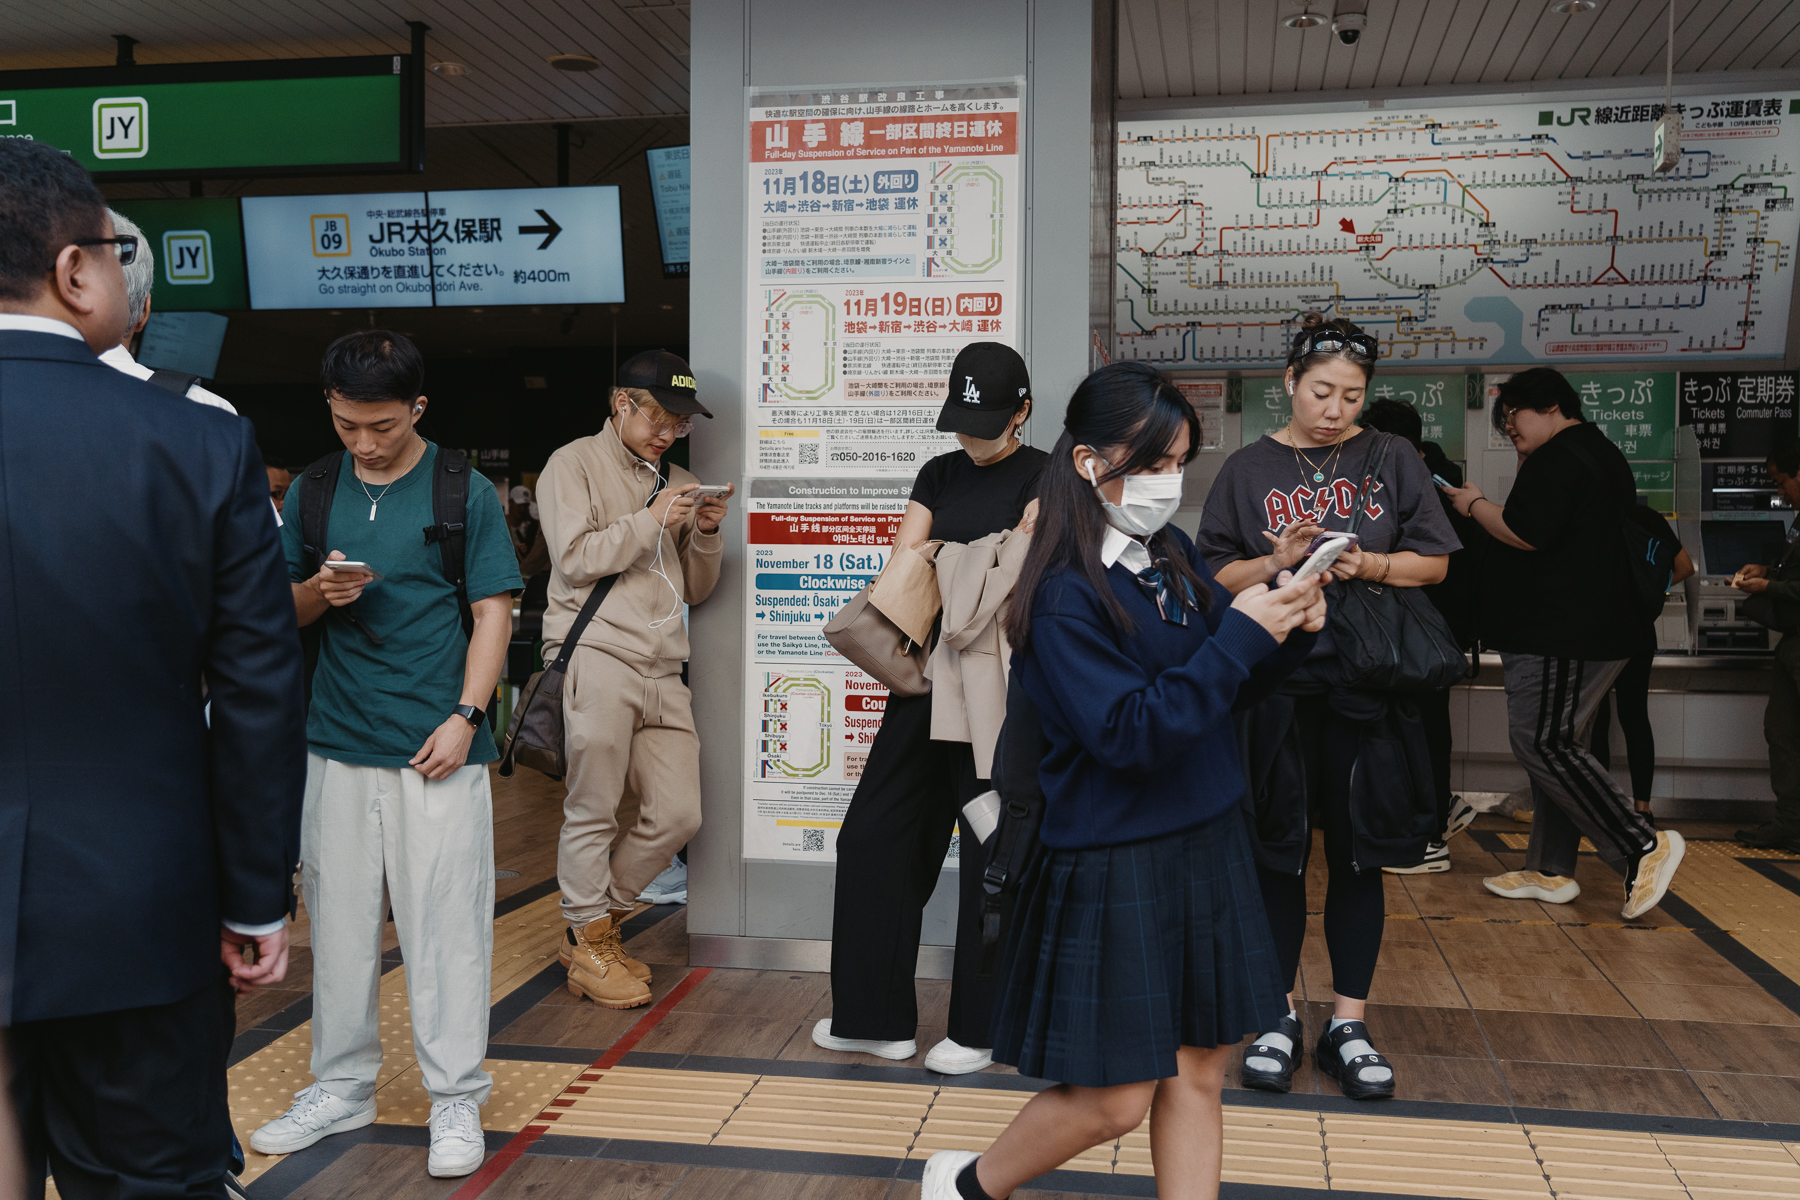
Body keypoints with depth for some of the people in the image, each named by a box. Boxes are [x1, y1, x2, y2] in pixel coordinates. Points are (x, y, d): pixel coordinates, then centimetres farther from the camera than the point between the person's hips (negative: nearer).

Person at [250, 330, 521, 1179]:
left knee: (446, 924, 1)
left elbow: (493, 611, -2)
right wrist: (317, 590, -9)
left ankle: (456, 1099, 13)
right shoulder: (313, 490, 9)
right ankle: (342, 1087, 27)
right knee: (339, 922, 12)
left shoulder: (465, 491, -1)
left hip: (437, 749, -3)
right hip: (337, 743, 4)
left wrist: (465, 715, -12)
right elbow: (283, 612, 14)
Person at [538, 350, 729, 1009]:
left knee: (677, 815, 2)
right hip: (596, 658, -6)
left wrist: (706, 536, 4)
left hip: (662, 672, 6)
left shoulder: (680, 484, 23)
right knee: (594, 812, -1)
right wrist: (650, 523, -8)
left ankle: (595, 924, 21)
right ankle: (588, 946, 15)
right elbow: (573, 558, -5)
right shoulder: (575, 465, 7)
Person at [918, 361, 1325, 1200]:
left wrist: (1289, 633, -10)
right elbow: (1129, 735, -24)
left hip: (1206, 846, 7)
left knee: (1197, 1073, 13)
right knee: (1113, 1100, 5)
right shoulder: (1064, 597, -18)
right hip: (1114, 865, -7)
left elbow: (1229, 687, 10)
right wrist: (1239, 634, -26)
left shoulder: (1175, 557, 3)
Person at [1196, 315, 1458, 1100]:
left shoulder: (1392, 462, 8)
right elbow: (1216, 577, 4)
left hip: (1367, 684, 1)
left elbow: (1434, 562, 7)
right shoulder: (1249, 469, 6)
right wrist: (1275, 564, -14)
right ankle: (1279, 1015, 21)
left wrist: (1370, 565, -11)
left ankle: (1348, 1025, 19)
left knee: (1357, 854, 6)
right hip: (1273, 686, 0)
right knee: (1276, 851, 6)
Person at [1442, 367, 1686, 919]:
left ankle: (1644, 845, -10)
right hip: (1596, 630, 11)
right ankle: (1550, 871, 14)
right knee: (1555, 745, 11)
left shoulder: (1558, 458, -13)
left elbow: (1524, 533, -21)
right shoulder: (1599, 453, 22)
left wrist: (1475, 505, -5)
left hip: (1561, 636, -11)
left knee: (1541, 743, -11)